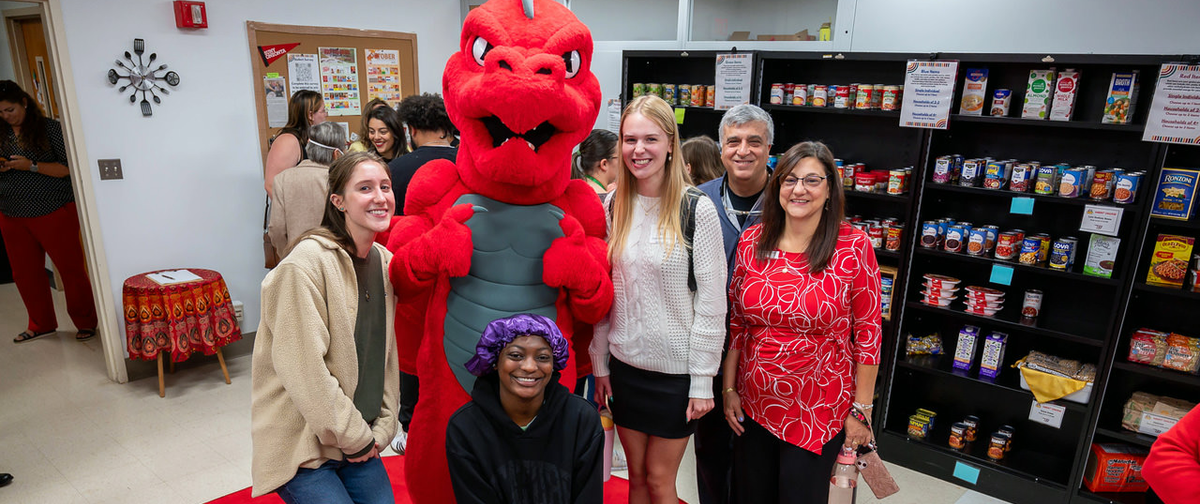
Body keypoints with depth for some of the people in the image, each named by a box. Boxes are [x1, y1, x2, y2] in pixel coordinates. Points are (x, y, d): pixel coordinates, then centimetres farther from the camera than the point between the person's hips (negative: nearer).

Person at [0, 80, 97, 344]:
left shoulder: (50, 128, -5)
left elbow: (69, 167, -10)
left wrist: (32, 166, -19)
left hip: (54, 212, -5)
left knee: (71, 268, 1)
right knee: (24, 273, 9)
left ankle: (86, 322, 14)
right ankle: (41, 324, 25)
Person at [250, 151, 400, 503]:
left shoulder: (385, 262, 3)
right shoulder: (304, 265, -20)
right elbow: (303, 370, -22)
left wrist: (381, 429, 3)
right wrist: (355, 437, -15)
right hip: (301, 446, -6)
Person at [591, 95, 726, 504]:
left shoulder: (697, 210, -13)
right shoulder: (612, 207, 1)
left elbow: (711, 305, -11)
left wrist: (702, 381, -10)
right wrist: (599, 363, 6)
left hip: (676, 370, -3)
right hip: (624, 364, 4)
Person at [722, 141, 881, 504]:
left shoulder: (854, 248, -10)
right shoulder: (751, 241, -2)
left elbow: (868, 334, -6)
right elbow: (735, 323, 4)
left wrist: (861, 410, -5)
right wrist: (728, 388, 4)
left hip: (818, 414, -3)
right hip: (753, 406, 3)